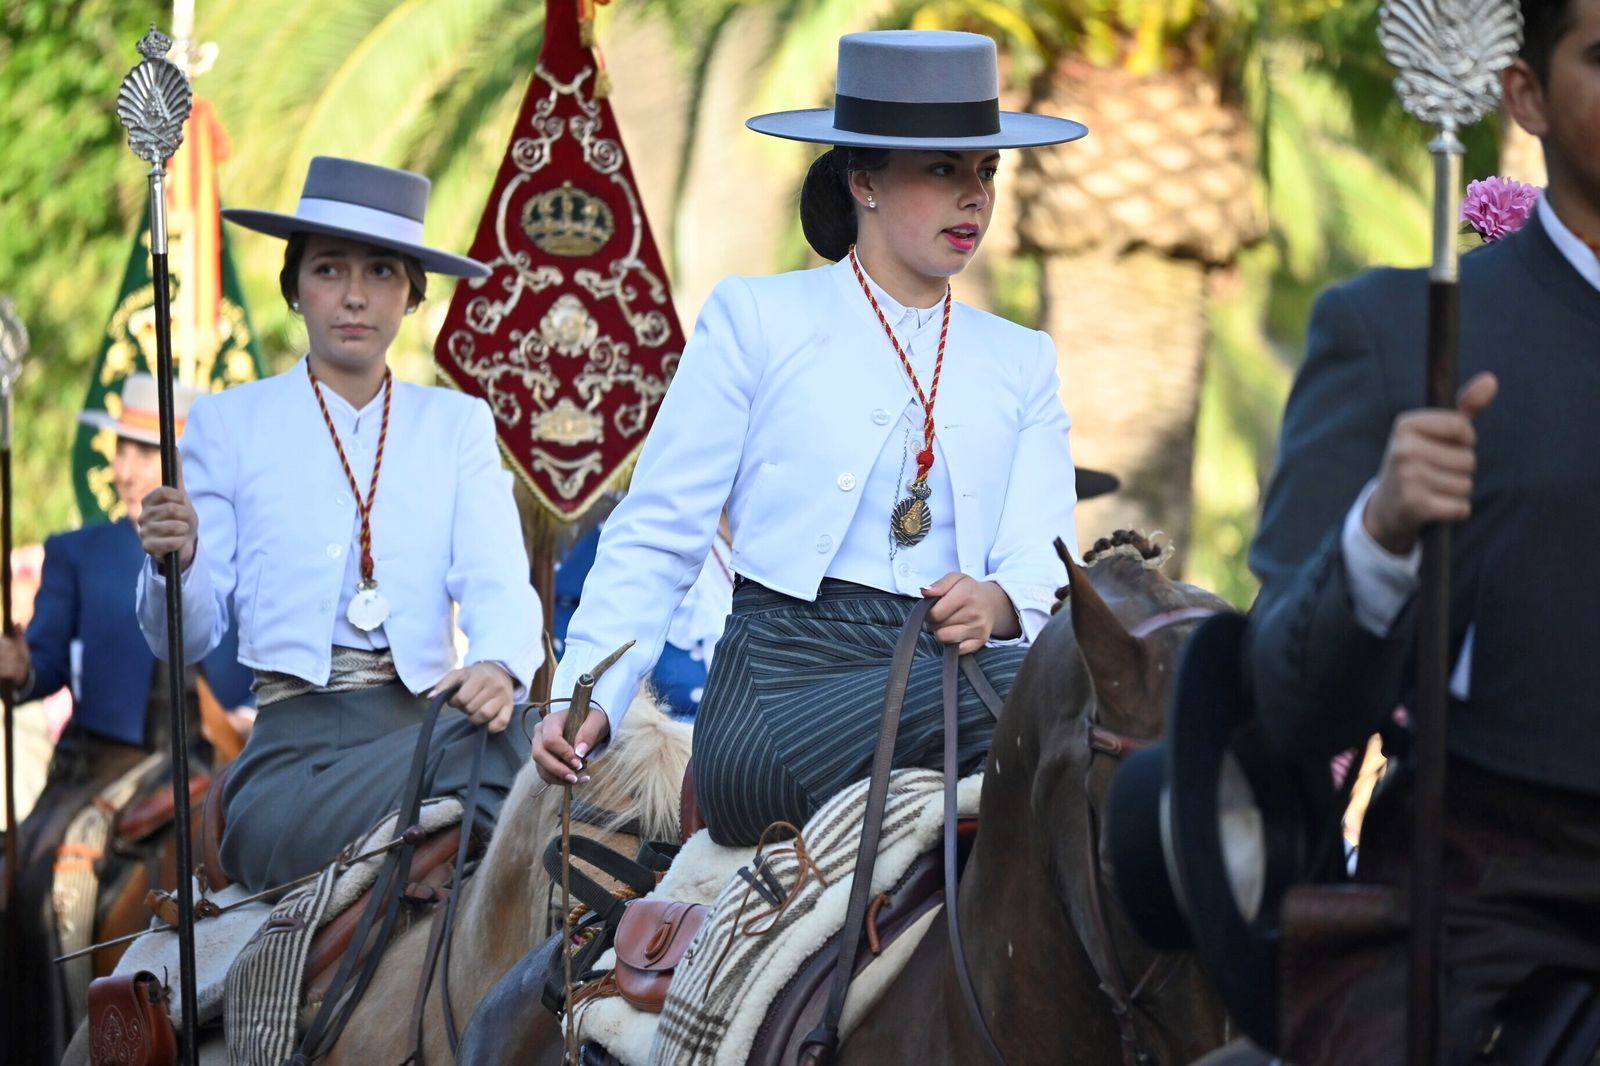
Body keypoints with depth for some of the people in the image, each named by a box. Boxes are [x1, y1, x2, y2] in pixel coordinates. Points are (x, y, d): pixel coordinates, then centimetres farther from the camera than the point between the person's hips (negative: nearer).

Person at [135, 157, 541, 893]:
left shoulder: (458, 426, 18)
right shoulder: (229, 424, 13)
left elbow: (497, 582, 3)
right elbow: (185, 638, 9)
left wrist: (497, 667, -21)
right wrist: (174, 563, -15)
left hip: (427, 719, 2)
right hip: (295, 743, -2)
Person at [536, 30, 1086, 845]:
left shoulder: (1021, 363, 21)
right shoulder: (757, 319, 11)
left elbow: (1043, 562, 7)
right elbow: (656, 536, 7)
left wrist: (999, 604, -19)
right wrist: (585, 699, -9)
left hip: (961, 660, 4)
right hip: (789, 668, -4)